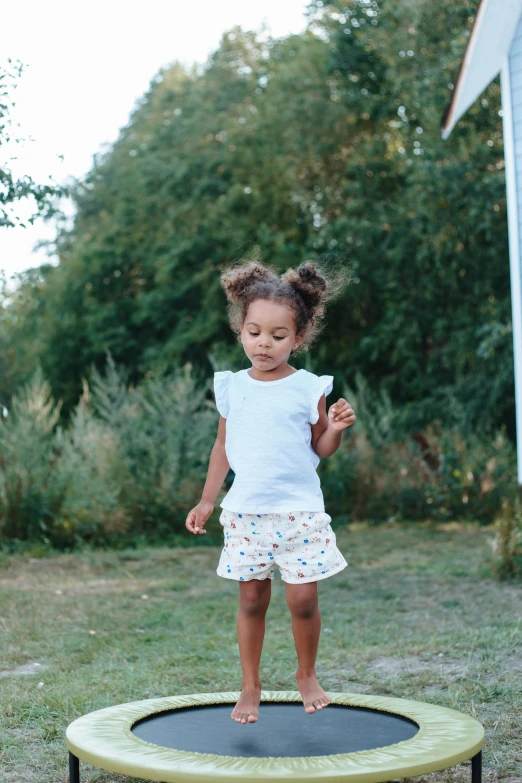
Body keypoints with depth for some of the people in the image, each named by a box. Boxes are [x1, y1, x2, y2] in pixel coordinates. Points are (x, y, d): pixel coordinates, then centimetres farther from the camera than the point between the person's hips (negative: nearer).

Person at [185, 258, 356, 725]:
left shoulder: (308, 388, -2)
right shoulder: (232, 387, 6)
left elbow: (320, 448, 4)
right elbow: (223, 447, 15)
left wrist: (335, 428, -17)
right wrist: (206, 502, 14)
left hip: (299, 512, -2)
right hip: (246, 513, 2)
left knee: (303, 598, -3)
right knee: (252, 600, 7)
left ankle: (307, 676, 22)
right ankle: (250, 687, 21)